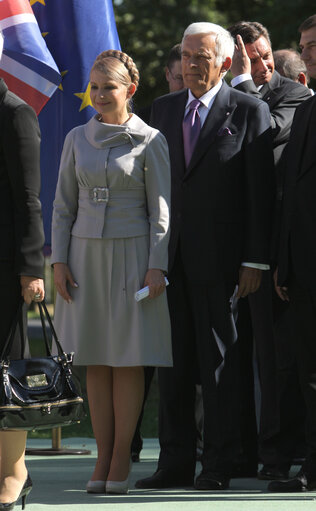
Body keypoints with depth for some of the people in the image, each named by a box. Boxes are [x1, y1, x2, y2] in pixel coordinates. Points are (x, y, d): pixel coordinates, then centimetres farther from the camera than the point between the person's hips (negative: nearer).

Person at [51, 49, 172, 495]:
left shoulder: (150, 141, -2)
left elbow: (160, 208, -3)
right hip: (87, 254, 3)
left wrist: (157, 266, -10)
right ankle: (103, 458, 8)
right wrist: (59, 259, 2)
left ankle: (122, 457, 5)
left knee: (128, 360, -2)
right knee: (95, 362, 3)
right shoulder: (77, 139, 8)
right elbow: (63, 205, 10)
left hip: (132, 256, -3)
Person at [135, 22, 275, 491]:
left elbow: (261, 190, -4)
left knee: (218, 363, -1)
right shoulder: (164, 109, 14)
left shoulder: (249, 112, -1)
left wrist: (254, 260, -10)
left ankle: (218, 465, 5)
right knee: (173, 362, 6)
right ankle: (176, 463, 12)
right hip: (170, 255, 5)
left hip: (218, 257, -5)